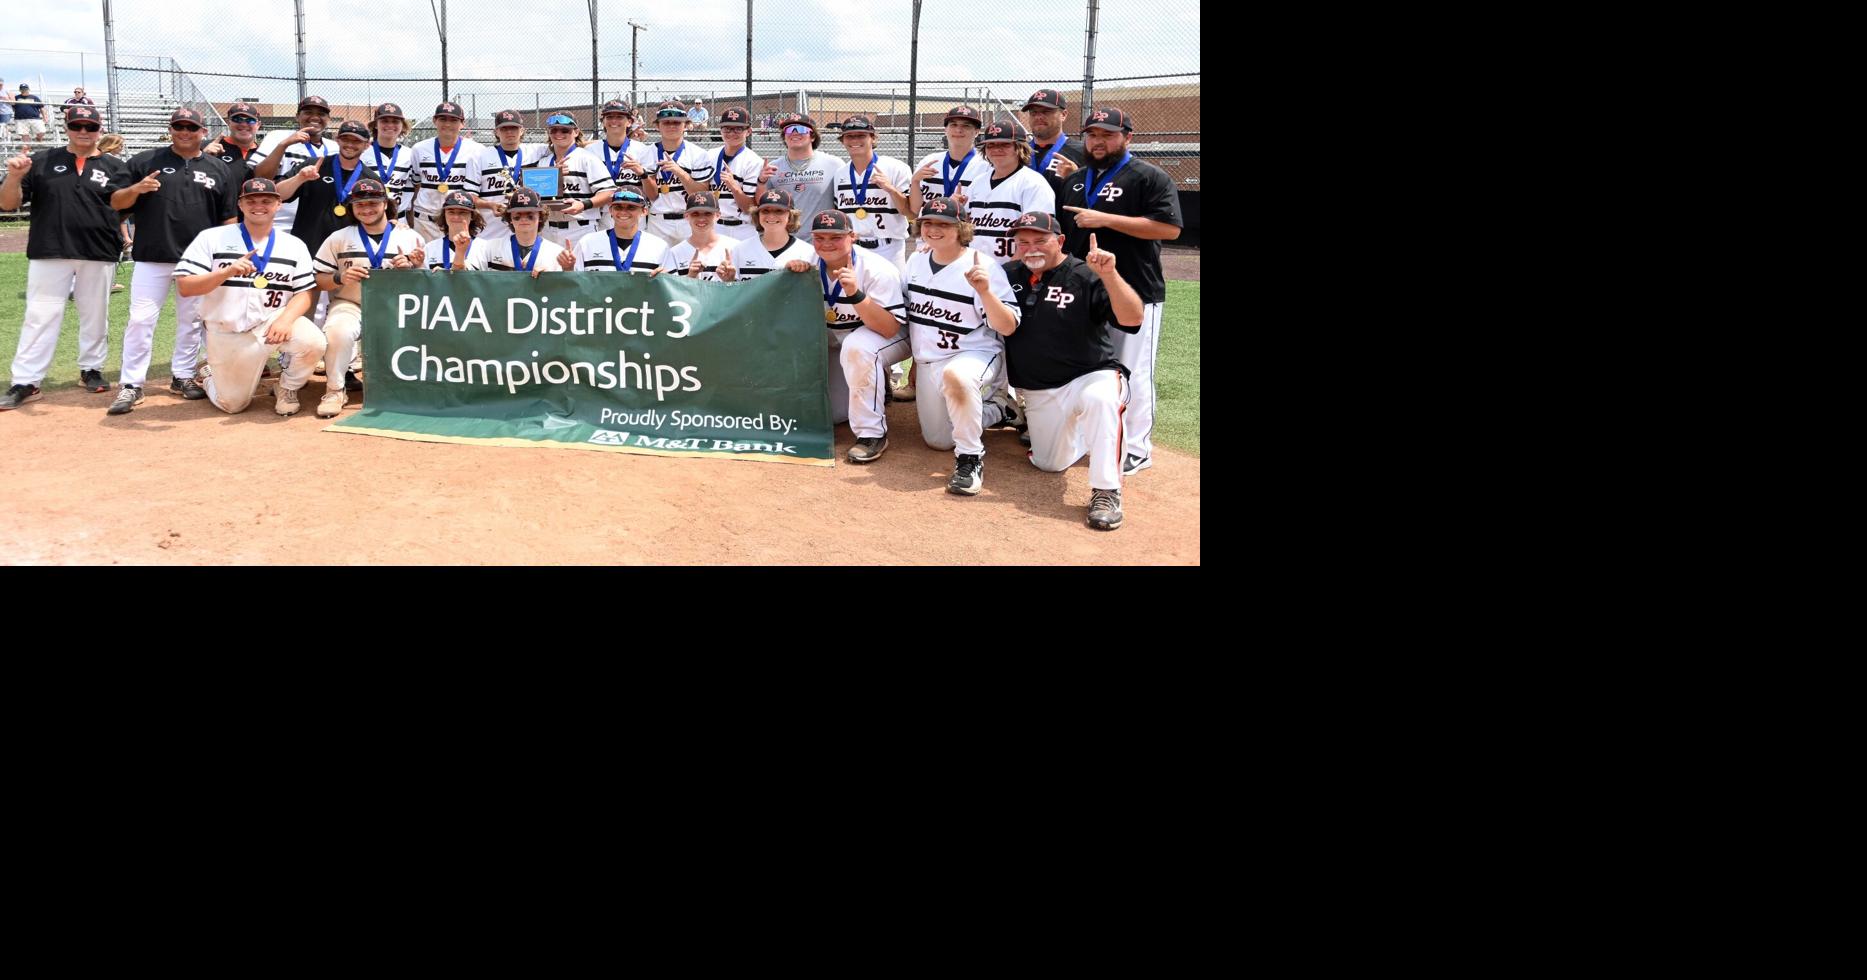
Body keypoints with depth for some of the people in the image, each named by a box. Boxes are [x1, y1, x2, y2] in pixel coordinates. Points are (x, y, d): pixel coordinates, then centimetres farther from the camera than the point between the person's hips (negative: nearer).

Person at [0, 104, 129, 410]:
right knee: (40, 316, -2)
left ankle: (91, 369, 26)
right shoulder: (41, 161, 7)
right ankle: (25, 382, 0)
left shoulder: (114, 167, 8)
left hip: (98, 255, 1)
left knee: (95, 315, 11)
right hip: (49, 252, -1)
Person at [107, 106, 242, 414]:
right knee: (140, 320, -4)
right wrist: (136, 189, -14)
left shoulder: (220, 169, 9)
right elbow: (116, 203, 6)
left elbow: (229, 218, 9)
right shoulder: (144, 162, 7)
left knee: (191, 321, 10)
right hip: (152, 258, -1)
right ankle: (132, 385, 1)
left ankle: (182, 376, 23)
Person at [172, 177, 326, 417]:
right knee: (233, 405, 5)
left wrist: (286, 318, -23)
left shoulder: (294, 246, 1)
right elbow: (185, 288, -10)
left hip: (272, 323, 1)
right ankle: (212, 375, 43)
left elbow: (304, 294, -2)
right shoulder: (212, 238, -5)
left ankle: (287, 389, 1)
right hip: (227, 334, -1)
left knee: (313, 342, -31)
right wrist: (228, 272, -26)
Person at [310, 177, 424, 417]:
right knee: (338, 331, -34)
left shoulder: (410, 237, 8)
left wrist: (410, 268, -13)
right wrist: (340, 278, -13)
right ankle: (334, 390, -12)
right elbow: (318, 280, 8)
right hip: (350, 305, -1)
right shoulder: (339, 238, 8)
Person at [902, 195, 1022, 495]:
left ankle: (970, 459, -28)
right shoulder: (916, 260, 4)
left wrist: (985, 291, -37)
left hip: (976, 355, -7)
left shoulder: (984, 267, -16)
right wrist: (916, 359, 18)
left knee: (956, 376, -43)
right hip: (928, 363, 7)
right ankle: (995, 409, 33)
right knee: (939, 440, 12)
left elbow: (1007, 327, -22)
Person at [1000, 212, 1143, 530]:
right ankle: (1078, 433, 42)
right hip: (1037, 393, 6)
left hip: (1092, 376, -5)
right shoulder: (1009, 276, 3)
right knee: (1050, 464, 9)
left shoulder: (1086, 277, -13)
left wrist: (1109, 274, -38)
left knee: (1098, 398, -39)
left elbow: (1132, 319, -23)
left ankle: (1106, 491, -31)